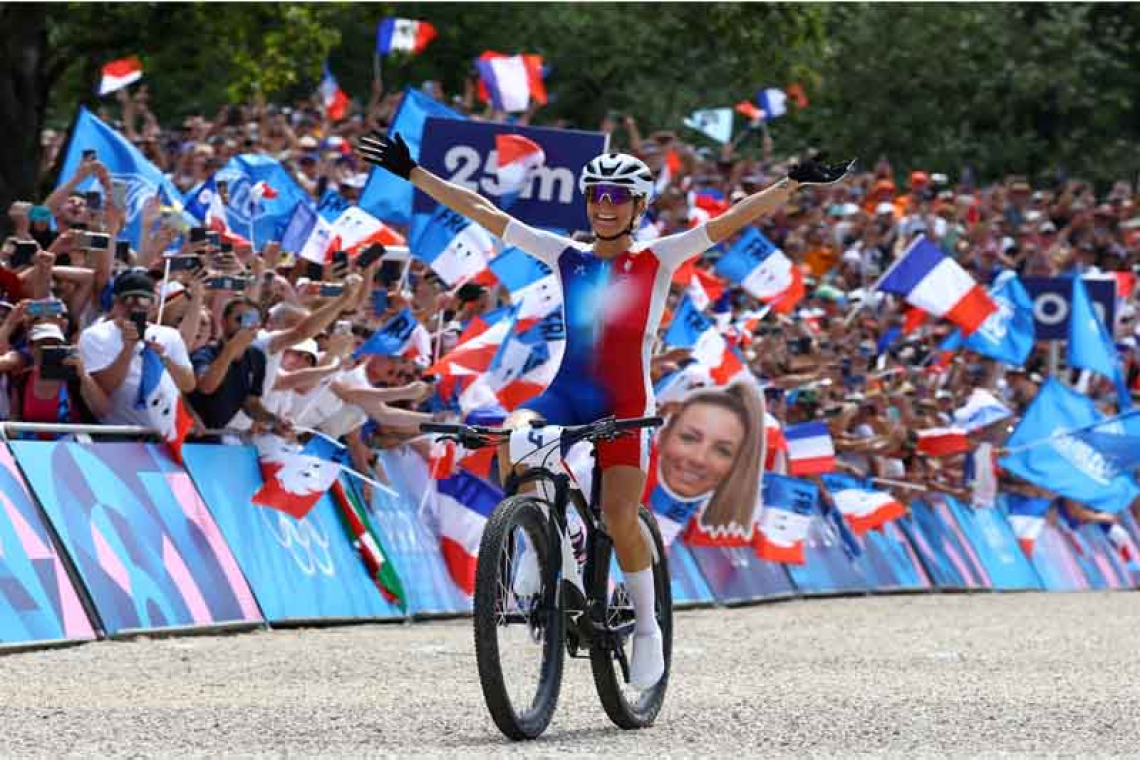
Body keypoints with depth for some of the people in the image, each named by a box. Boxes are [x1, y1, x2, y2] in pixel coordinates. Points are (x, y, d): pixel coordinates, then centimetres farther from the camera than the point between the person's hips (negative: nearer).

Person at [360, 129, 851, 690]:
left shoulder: (656, 261, 4)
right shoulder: (567, 257, 10)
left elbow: (729, 221, -6)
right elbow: (481, 211, 11)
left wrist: (793, 183, -17)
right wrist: (410, 172, 10)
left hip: (626, 403, -2)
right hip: (566, 394, 2)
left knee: (620, 518, -13)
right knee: (513, 435, -29)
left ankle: (646, 627, 8)